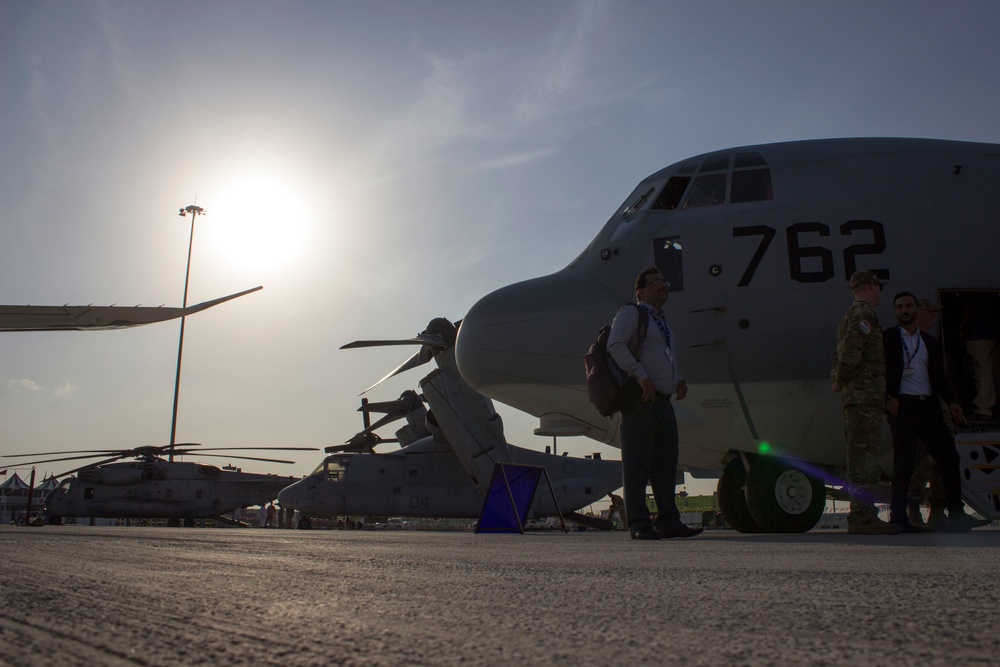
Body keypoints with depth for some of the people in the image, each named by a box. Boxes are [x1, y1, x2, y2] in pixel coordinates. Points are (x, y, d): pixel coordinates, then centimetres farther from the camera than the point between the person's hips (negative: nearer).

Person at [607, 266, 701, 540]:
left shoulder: (663, 323, 27)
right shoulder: (631, 313, 2)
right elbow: (615, 345, -13)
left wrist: (679, 380, 13)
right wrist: (642, 377, -21)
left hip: (664, 402, 8)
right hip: (640, 401, -8)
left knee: (666, 464, 7)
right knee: (637, 463, -6)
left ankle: (668, 521, 12)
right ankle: (639, 524, -4)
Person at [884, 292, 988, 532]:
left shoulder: (930, 341, 19)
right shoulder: (886, 338, 4)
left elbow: (939, 376, 16)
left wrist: (951, 402, 2)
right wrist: (889, 397, -15)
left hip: (928, 406, 5)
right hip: (902, 406, -5)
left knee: (948, 456, 2)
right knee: (904, 461, -5)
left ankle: (957, 514, 14)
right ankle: (898, 517, 2)